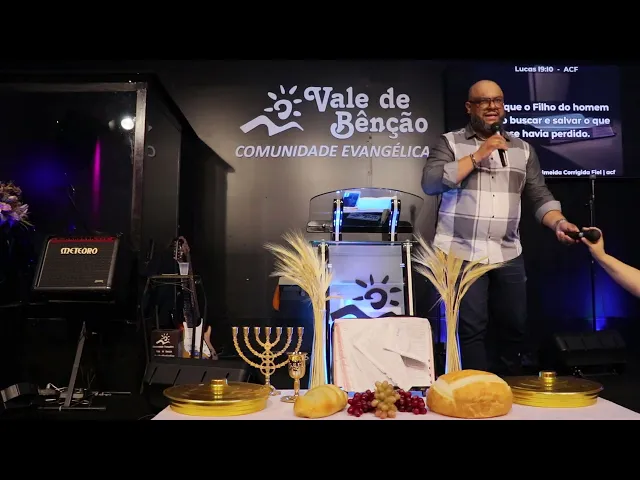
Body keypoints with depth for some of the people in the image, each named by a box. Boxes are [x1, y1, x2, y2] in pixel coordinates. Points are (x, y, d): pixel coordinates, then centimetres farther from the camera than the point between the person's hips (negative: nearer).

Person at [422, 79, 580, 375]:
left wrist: (559, 223, -6)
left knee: (515, 328, 9)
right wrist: (477, 156, -13)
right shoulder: (449, 143, 3)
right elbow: (430, 183, -12)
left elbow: (540, 197, 13)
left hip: (508, 255, 4)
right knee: (471, 329, -4)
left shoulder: (523, 149, 14)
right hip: (461, 254, -4)